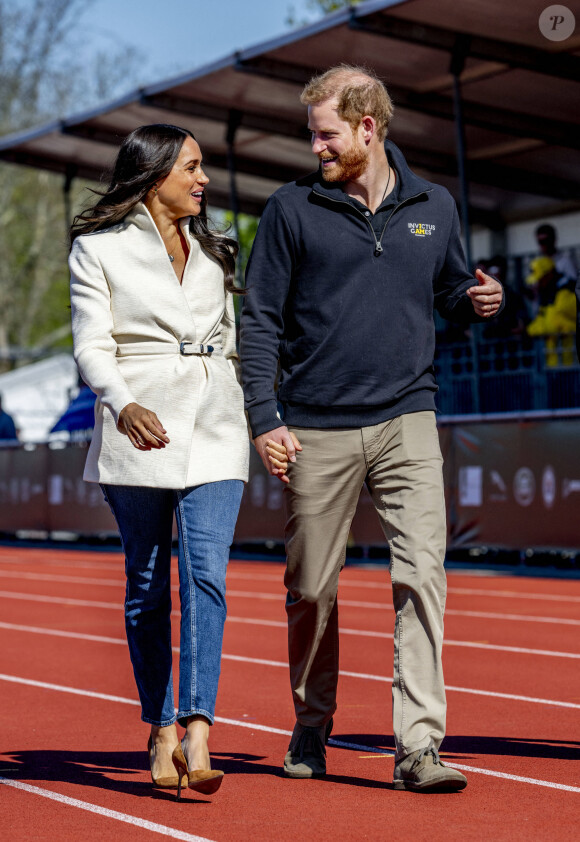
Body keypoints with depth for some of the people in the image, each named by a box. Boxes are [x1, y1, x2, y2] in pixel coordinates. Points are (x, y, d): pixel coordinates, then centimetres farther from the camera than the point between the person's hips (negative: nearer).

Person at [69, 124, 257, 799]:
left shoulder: (212, 251, 18)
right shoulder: (98, 249, 4)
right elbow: (92, 346, -5)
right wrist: (123, 405, -23)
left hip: (213, 429, 3)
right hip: (140, 429, -2)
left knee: (206, 573, -13)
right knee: (147, 585, 4)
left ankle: (197, 732, -20)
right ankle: (161, 729, 17)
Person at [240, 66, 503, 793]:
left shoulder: (433, 208, 9)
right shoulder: (292, 209, 1)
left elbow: (447, 290, 21)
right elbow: (260, 319, 2)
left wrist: (478, 300, -3)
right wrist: (264, 419, -6)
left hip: (406, 420, 1)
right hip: (316, 431, -1)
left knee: (422, 573, -12)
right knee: (311, 590, 7)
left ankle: (418, 743, -10)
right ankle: (312, 727, 27)